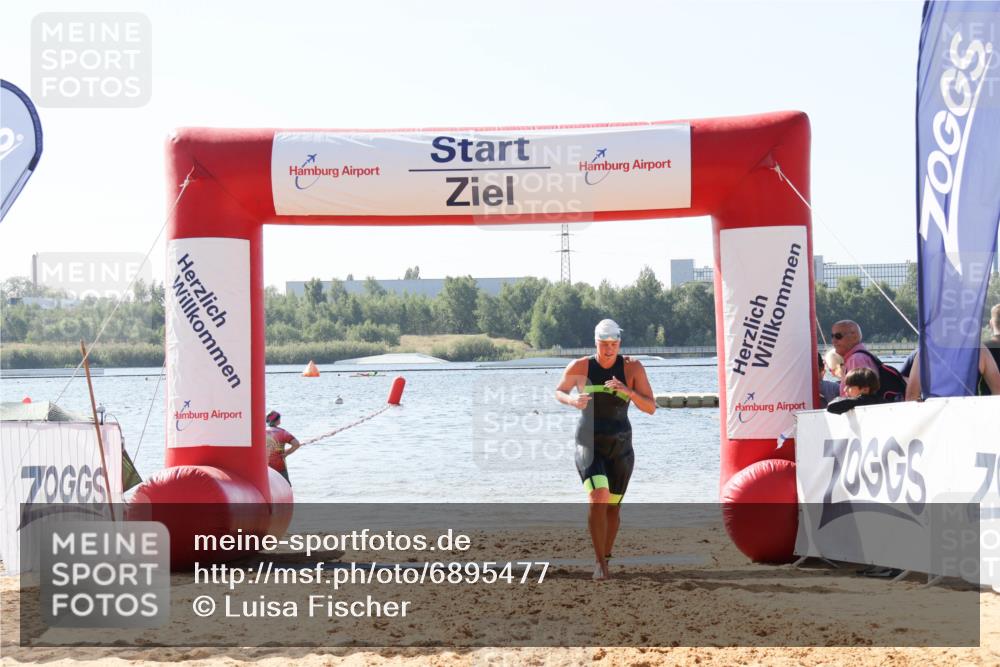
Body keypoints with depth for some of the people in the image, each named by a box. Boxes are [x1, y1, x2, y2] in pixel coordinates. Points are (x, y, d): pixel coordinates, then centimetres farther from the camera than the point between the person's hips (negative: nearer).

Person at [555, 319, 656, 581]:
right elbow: (558, 392, 12)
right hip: (588, 444, -2)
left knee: (613, 506, 12)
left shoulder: (633, 368, -6)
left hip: (620, 446, 2)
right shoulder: (580, 367, -5)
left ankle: (605, 558, 33)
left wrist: (628, 392, -25)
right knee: (597, 497, -23)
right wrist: (572, 400, -12)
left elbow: (651, 408, -6)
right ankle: (599, 561, -19)